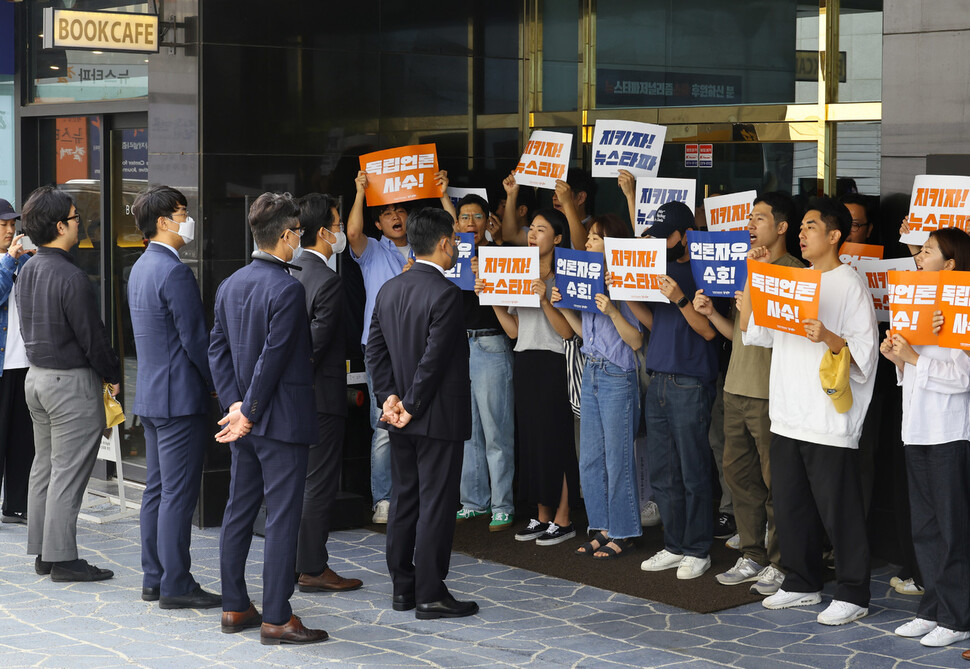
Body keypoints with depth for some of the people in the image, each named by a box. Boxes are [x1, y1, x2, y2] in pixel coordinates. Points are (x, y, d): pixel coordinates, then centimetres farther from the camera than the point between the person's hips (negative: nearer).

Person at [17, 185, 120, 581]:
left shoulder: (27, 272, 6)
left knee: (44, 465, 14)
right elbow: (92, 337, -16)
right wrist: (113, 376, -1)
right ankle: (62, 558, -1)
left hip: (37, 375, 9)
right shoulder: (71, 278, -21)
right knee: (68, 472, -4)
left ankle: (42, 552, 20)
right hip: (72, 381, -9)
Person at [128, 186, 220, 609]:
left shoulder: (140, 268, 14)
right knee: (178, 494, -6)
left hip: (150, 395, 10)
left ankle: (154, 578, 18)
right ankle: (176, 585, -3)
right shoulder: (174, 272, -18)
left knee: (157, 489, 13)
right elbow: (195, 339, -19)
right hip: (180, 397, -10)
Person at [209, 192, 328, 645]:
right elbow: (273, 357, -20)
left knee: (239, 511, 14)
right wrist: (248, 412, -12)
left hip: (245, 422, 8)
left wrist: (234, 404, 2)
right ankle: (276, 619, -1)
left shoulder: (230, 285, 8)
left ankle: (234, 607, 20)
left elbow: (218, 348, 8)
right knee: (282, 518, -3)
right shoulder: (288, 289, -17)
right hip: (283, 420, -8)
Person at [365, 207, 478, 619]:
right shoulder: (445, 293, -17)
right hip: (439, 416, -8)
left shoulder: (389, 290, 7)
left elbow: (375, 349, 7)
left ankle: (402, 588, 19)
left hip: (402, 419, 8)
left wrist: (389, 396, 2)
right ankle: (430, 595, 1)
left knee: (403, 499, 13)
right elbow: (434, 358, -20)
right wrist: (412, 407, -12)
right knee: (436, 503, -2)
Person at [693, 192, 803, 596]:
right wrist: (711, 312, 5)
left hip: (770, 392, -8)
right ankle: (752, 557, 20)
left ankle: (779, 564, 6)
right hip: (737, 388, 8)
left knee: (775, 479, -2)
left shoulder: (793, 272, -9)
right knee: (739, 473, 11)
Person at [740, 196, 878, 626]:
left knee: (838, 510, -2)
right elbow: (753, 331, 13)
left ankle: (852, 595, 6)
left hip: (830, 421, -7)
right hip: (788, 415, 7)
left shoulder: (850, 286, -6)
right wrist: (752, 277, 7)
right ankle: (801, 583, 26)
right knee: (789, 505, 13)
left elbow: (864, 354, -12)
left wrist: (828, 338, -29)